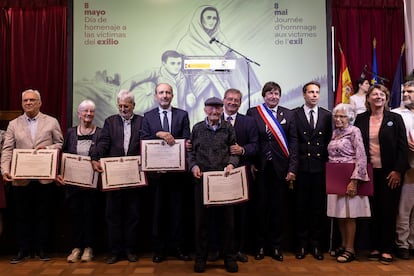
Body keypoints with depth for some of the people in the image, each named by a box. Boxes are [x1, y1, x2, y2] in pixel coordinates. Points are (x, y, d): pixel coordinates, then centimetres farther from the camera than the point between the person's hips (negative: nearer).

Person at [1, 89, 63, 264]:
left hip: (45, 178, -1)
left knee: (43, 215, 8)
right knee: (22, 216, 10)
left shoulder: (51, 122, 5)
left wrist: (47, 148, -14)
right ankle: (23, 250, 22)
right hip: (21, 179, 1)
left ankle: (41, 249, 21)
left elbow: (60, 144, 5)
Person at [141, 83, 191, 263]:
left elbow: (186, 140, -2)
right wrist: (158, 134, -18)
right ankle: (159, 248, 19)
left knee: (177, 208, 7)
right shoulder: (148, 116, 7)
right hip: (156, 170, 0)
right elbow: (144, 140, -2)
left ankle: (177, 247, 19)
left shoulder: (182, 115, 5)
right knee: (158, 209, 8)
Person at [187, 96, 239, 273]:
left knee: (227, 219, 7)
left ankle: (229, 257, 22)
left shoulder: (228, 128, 6)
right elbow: (190, 151, 9)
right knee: (201, 219, 8)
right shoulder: (197, 128, 7)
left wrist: (231, 163, -12)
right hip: (202, 179, 0)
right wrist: (193, 165, -7)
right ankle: (200, 257, 22)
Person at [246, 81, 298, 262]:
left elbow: (293, 142, 3)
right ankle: (260, 245, 21)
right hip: (260, 167, -1)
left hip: (280, 168, 1)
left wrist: (292, 168, -5)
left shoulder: (288, 114, 7)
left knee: (278, 207, 8)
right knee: (261, 206, 7)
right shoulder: (253, 113, 4)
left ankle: (276, 246, 22)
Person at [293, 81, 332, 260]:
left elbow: (329, 141, 11)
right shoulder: (294, 114, 1)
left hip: (320, 167, 2)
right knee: (301, 206, 5)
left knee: (318, 206, 8)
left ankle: (316, 243, 21)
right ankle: (302, 243, 18)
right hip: (301, 167, -2)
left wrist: (327, 161, 3)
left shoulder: (327, 115, 10)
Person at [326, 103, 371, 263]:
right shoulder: (335, 133, 11)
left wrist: (354, 180, -21)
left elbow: (361, 158, -14)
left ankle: (350, 249, 10)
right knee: (339, 212, 11)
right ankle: (343, 245, 24)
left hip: (349, 178, -6)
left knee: (349, 214, 0)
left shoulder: (354, 131, -8)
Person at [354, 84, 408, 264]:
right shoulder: (360, 119, 6)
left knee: (388, 210, 5)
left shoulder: (395, 119, 1)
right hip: (368, 172, 2)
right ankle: (375, 247, 18)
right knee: (373, 210, 7)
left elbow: (402, 146, -3)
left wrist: (398, 171, -10)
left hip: (390, 172, -2)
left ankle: (387, 249, 14)